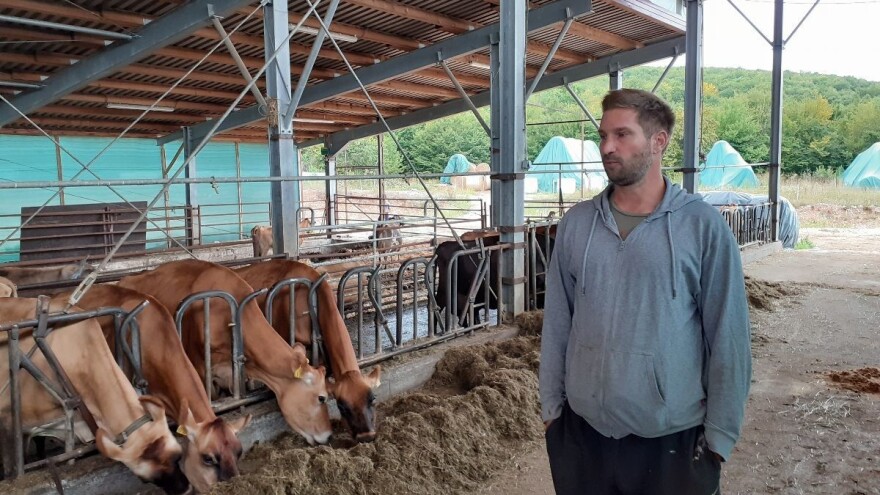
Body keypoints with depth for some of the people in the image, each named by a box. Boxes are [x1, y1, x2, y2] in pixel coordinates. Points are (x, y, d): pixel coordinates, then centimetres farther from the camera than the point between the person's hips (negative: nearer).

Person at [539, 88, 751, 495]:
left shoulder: (703, 226, -10)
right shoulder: (575, 224, -1)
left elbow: (728, 338, -7)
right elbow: (557, 324, 4)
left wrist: (719, 436, -5)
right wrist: (551, 405, 5)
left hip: (672, 438, -2)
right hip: (580, 431, 3)